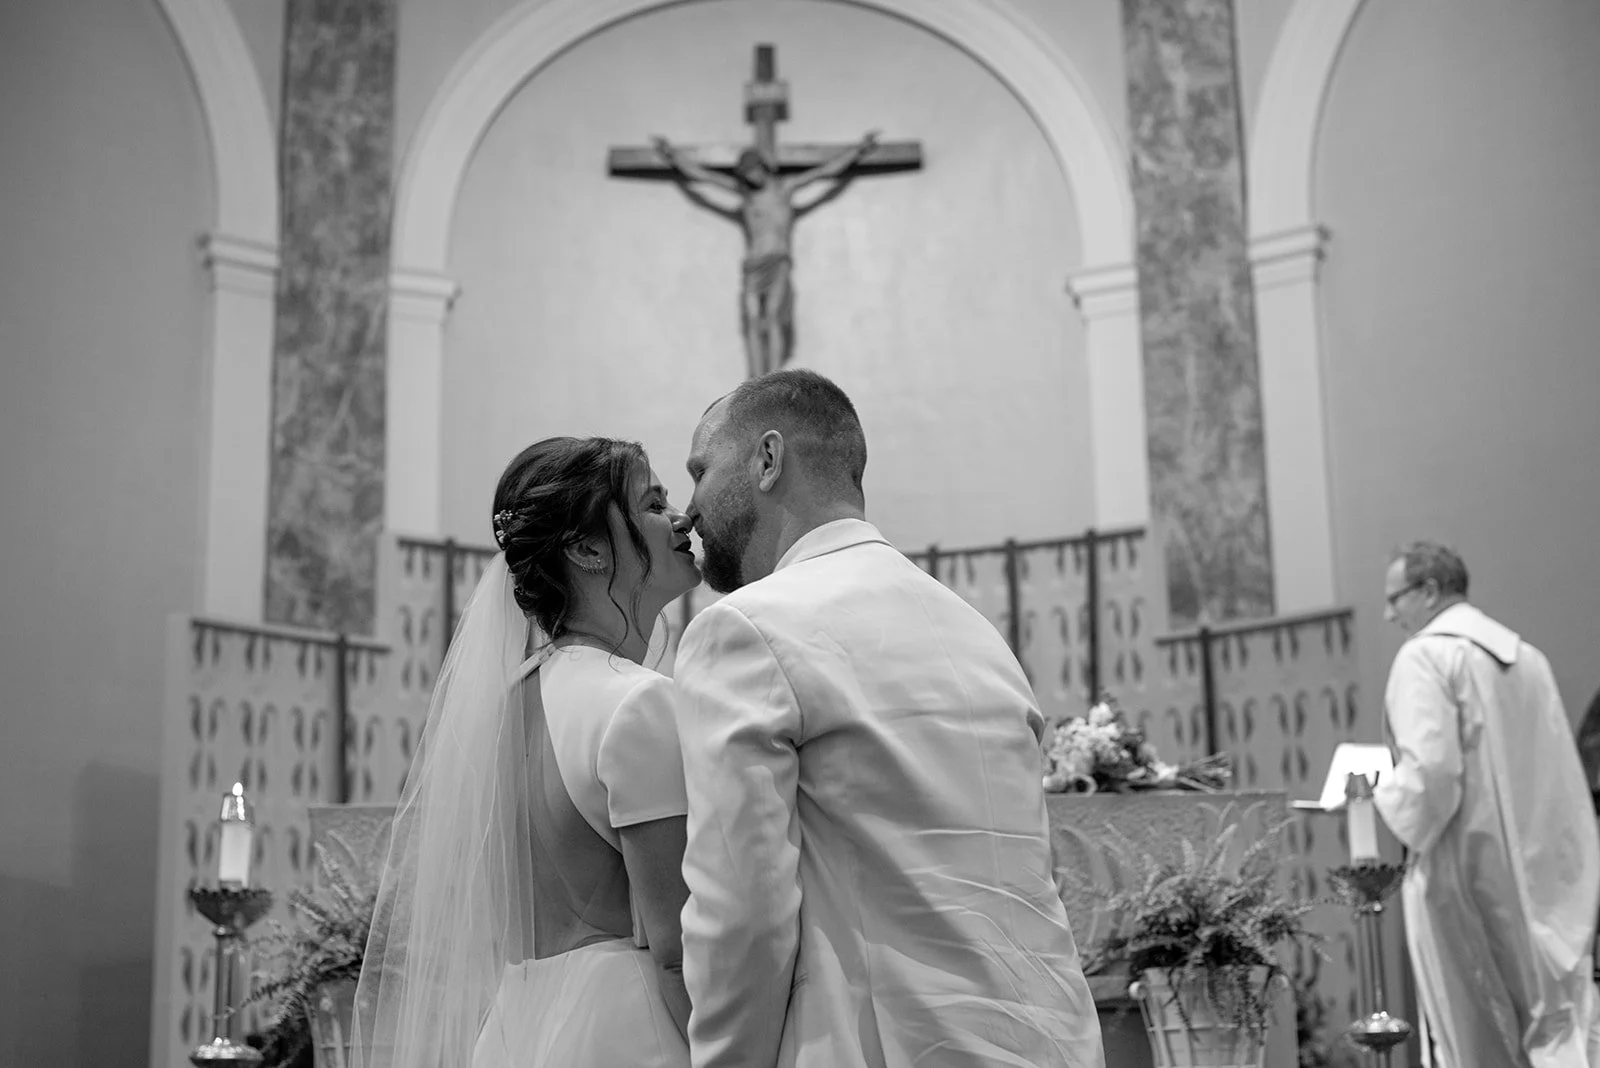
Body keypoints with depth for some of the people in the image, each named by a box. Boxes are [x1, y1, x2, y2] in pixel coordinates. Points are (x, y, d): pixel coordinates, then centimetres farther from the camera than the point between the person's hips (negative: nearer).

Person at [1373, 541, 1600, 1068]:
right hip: (1539, 869, 7)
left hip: (1464, 867, -6)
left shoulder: (1424, 656, -11)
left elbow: (1430, 768, -22)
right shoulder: (1526, 657, 11)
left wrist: (1397, 810, -4)